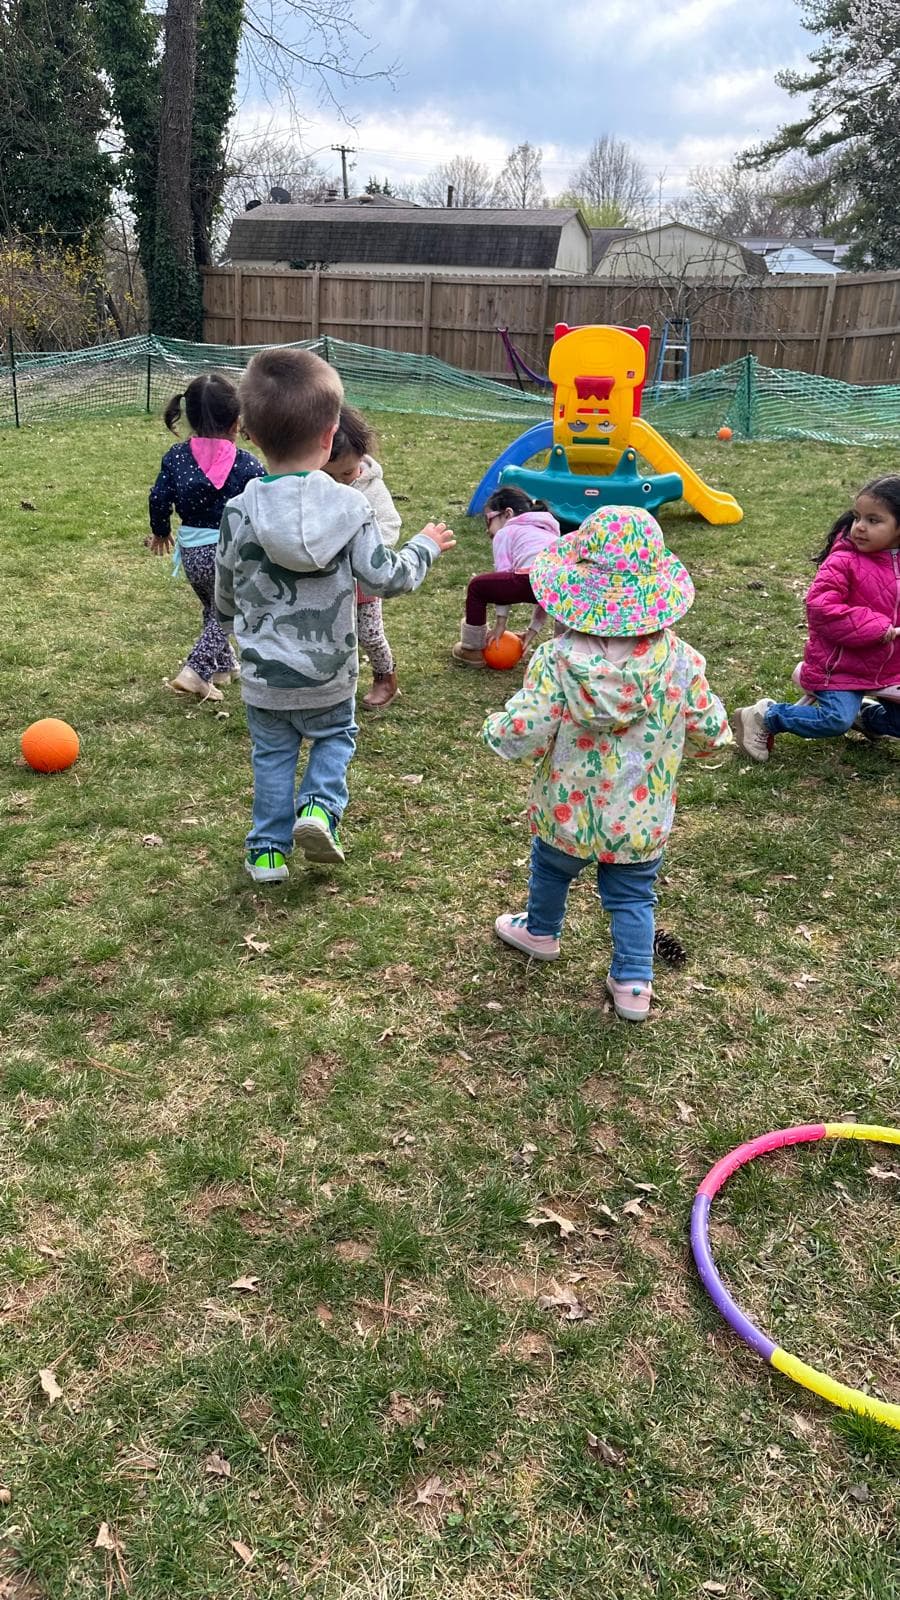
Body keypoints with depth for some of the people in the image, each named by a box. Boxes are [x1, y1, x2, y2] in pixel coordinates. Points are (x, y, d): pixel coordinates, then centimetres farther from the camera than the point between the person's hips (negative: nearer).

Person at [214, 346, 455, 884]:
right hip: (330, 675, 0)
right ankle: (319, 807, 4)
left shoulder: (240, 513, -11)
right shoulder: (350, 506, -15)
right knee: (335, 737, 26)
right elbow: (386, 578, -10)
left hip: (264, 677, 1)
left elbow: (226, 597, 1)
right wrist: (425, 546, 9)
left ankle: (268, 850, 23)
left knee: (273, 757, 19)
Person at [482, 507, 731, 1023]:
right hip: (643, 819, 1)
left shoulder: (556, 660, -23)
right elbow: (707, 732, -6)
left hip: (567, 812, 0)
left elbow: (525, 736, -24)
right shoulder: (680, 660, -16)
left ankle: (541, 931, 53)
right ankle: (633, 983, 24)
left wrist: (495, 727, -2)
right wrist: (717, 724, 17)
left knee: (551, 868, 28)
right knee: (633, 896, 20)